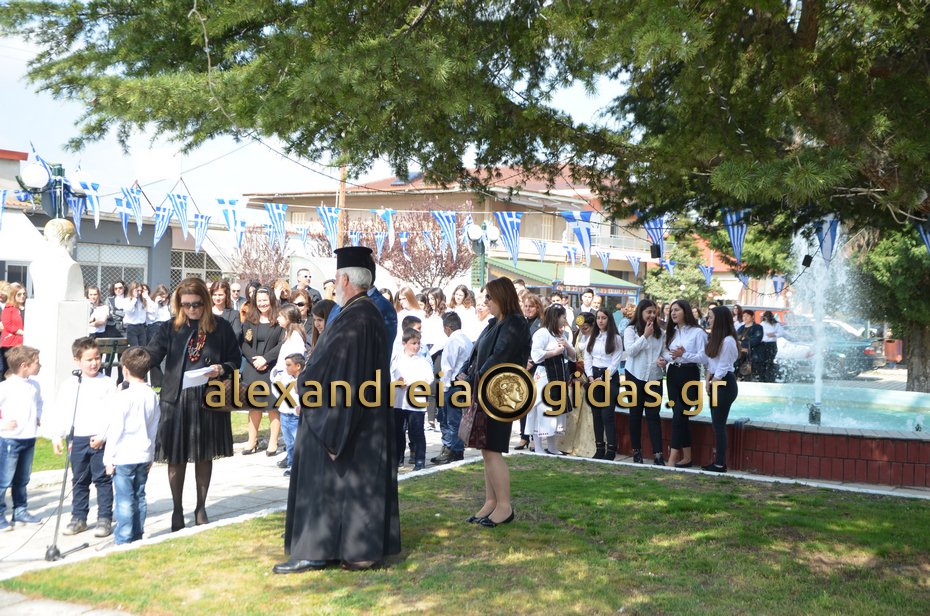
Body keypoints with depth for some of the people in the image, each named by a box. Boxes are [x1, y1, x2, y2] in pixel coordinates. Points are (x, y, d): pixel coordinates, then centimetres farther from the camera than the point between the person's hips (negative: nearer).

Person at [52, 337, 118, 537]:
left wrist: (102, 436, -16)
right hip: (77, 440, 3)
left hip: (100, 440, -3)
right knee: (79, 481, 13)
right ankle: (78, 518, 23)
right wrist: (57, 436, 0)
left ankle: (105, 519, 7)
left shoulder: (107, 383, -4)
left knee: (103, 479, 1)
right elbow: (60, 412, 7)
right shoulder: (69, 385, 5)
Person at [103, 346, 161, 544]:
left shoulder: (123, 397, -15)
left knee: (125, 500, -1)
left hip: (123, 457, -6)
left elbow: (115, 430, -13)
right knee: (139, 497, 13)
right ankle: (137, 537, 20)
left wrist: (109, 459, -5)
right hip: (144, 456, 6)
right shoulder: (152, 396, 5)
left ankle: (123, 540, 3)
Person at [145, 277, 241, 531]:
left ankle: (201, 508, 27)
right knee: (176, 457, 6)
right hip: (176, 399, 0)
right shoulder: (170, 329, 1)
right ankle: (177, 510, 21)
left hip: (209, 399, 0)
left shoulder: (221, 328, 1)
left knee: (204, 456, 11)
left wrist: (222, 369, -14)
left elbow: (235, 359, 7)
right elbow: (151, 355, -8)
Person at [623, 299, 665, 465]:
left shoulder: (659, 332, 6)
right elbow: (630, 351, -14)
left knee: (653, 415, -2)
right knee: (635, 413, 9)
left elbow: (664, 351, 14)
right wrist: (645, 335, -15)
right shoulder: (630, 330, -2)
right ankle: (636, 451, 19)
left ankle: (658, 454, -5)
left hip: (654, 377, 2)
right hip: (635, 377, -2)